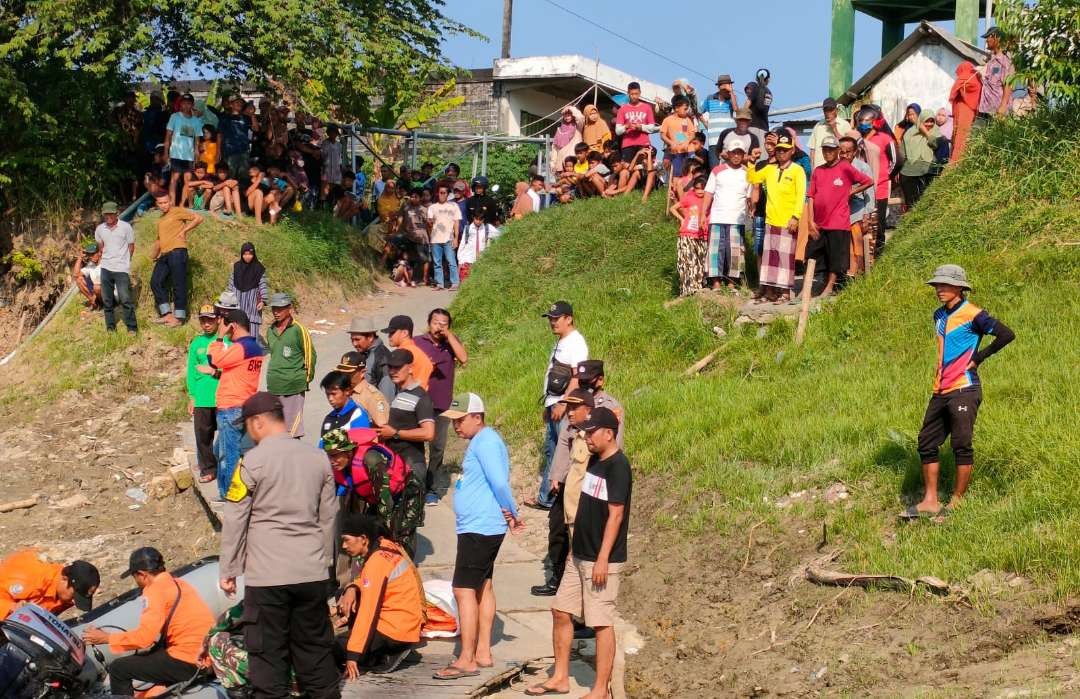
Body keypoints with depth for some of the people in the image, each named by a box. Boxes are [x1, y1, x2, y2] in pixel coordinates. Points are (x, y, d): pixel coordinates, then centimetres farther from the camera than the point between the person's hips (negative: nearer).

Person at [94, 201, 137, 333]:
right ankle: (110, 328, 17)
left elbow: (131, 247, 2)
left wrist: (124, 260, 4)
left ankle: (132, 327, -2)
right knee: (107, 300, 8)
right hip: (105, 268, 4)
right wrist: (107, 257, 13)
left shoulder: (126, 227, -6)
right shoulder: (100, 229, 4)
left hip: (121, 268, -4)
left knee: (125, 299, -9)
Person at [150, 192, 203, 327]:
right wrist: (154, 255, 27)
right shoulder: (161, 220, 25)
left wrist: (184, 231, -9)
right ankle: (167, 314, 0)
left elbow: (198, 218, -6)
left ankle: (179, 317, -3)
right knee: (156, 282, -2)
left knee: (179, 285, -6)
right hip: (164, 255, 8)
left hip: (177, 251, -8)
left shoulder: (177, 212, 2)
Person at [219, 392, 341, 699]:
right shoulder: (318, 458, 4)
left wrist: (228, 570, 3)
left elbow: (234, 520, -5)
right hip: (312, 571, 4)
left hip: (267, 573, -4)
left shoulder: (253, 461, -9)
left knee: (267, 650, 4)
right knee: (315, 645, 13)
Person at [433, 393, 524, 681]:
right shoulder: (480, 441, 16)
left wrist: (513, 514, -12)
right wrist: (509, 515, 5)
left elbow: (500, 482, -22)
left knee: (464, 590, -10)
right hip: (479, 527, 11)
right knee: (482, 586, 15)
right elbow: (497, 482, 16)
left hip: (479, 528, -11)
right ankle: (483, 652, 22)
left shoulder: (485, 441, -16)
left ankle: (467, 660, -8)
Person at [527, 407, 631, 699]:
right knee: (561, 612, 13)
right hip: (580, 555, 9)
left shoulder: (617, 466, -17)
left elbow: (615, 515, -20)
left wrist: (602, 559, -22)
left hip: (601, 561, -9)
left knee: (601, 623, -3)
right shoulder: (594, 461, 10)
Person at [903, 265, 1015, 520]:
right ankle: (930, 501, 11)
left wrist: (979, 357, -11)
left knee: (961, 446, -4)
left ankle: (957, 502, 3)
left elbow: (1006, 334, -18)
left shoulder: (972, 314, -10)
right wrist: (944, 369, 13)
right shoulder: (939, 315, 15)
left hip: (964, 390, -9)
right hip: (941, 391, 9)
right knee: (927, 444, 7)